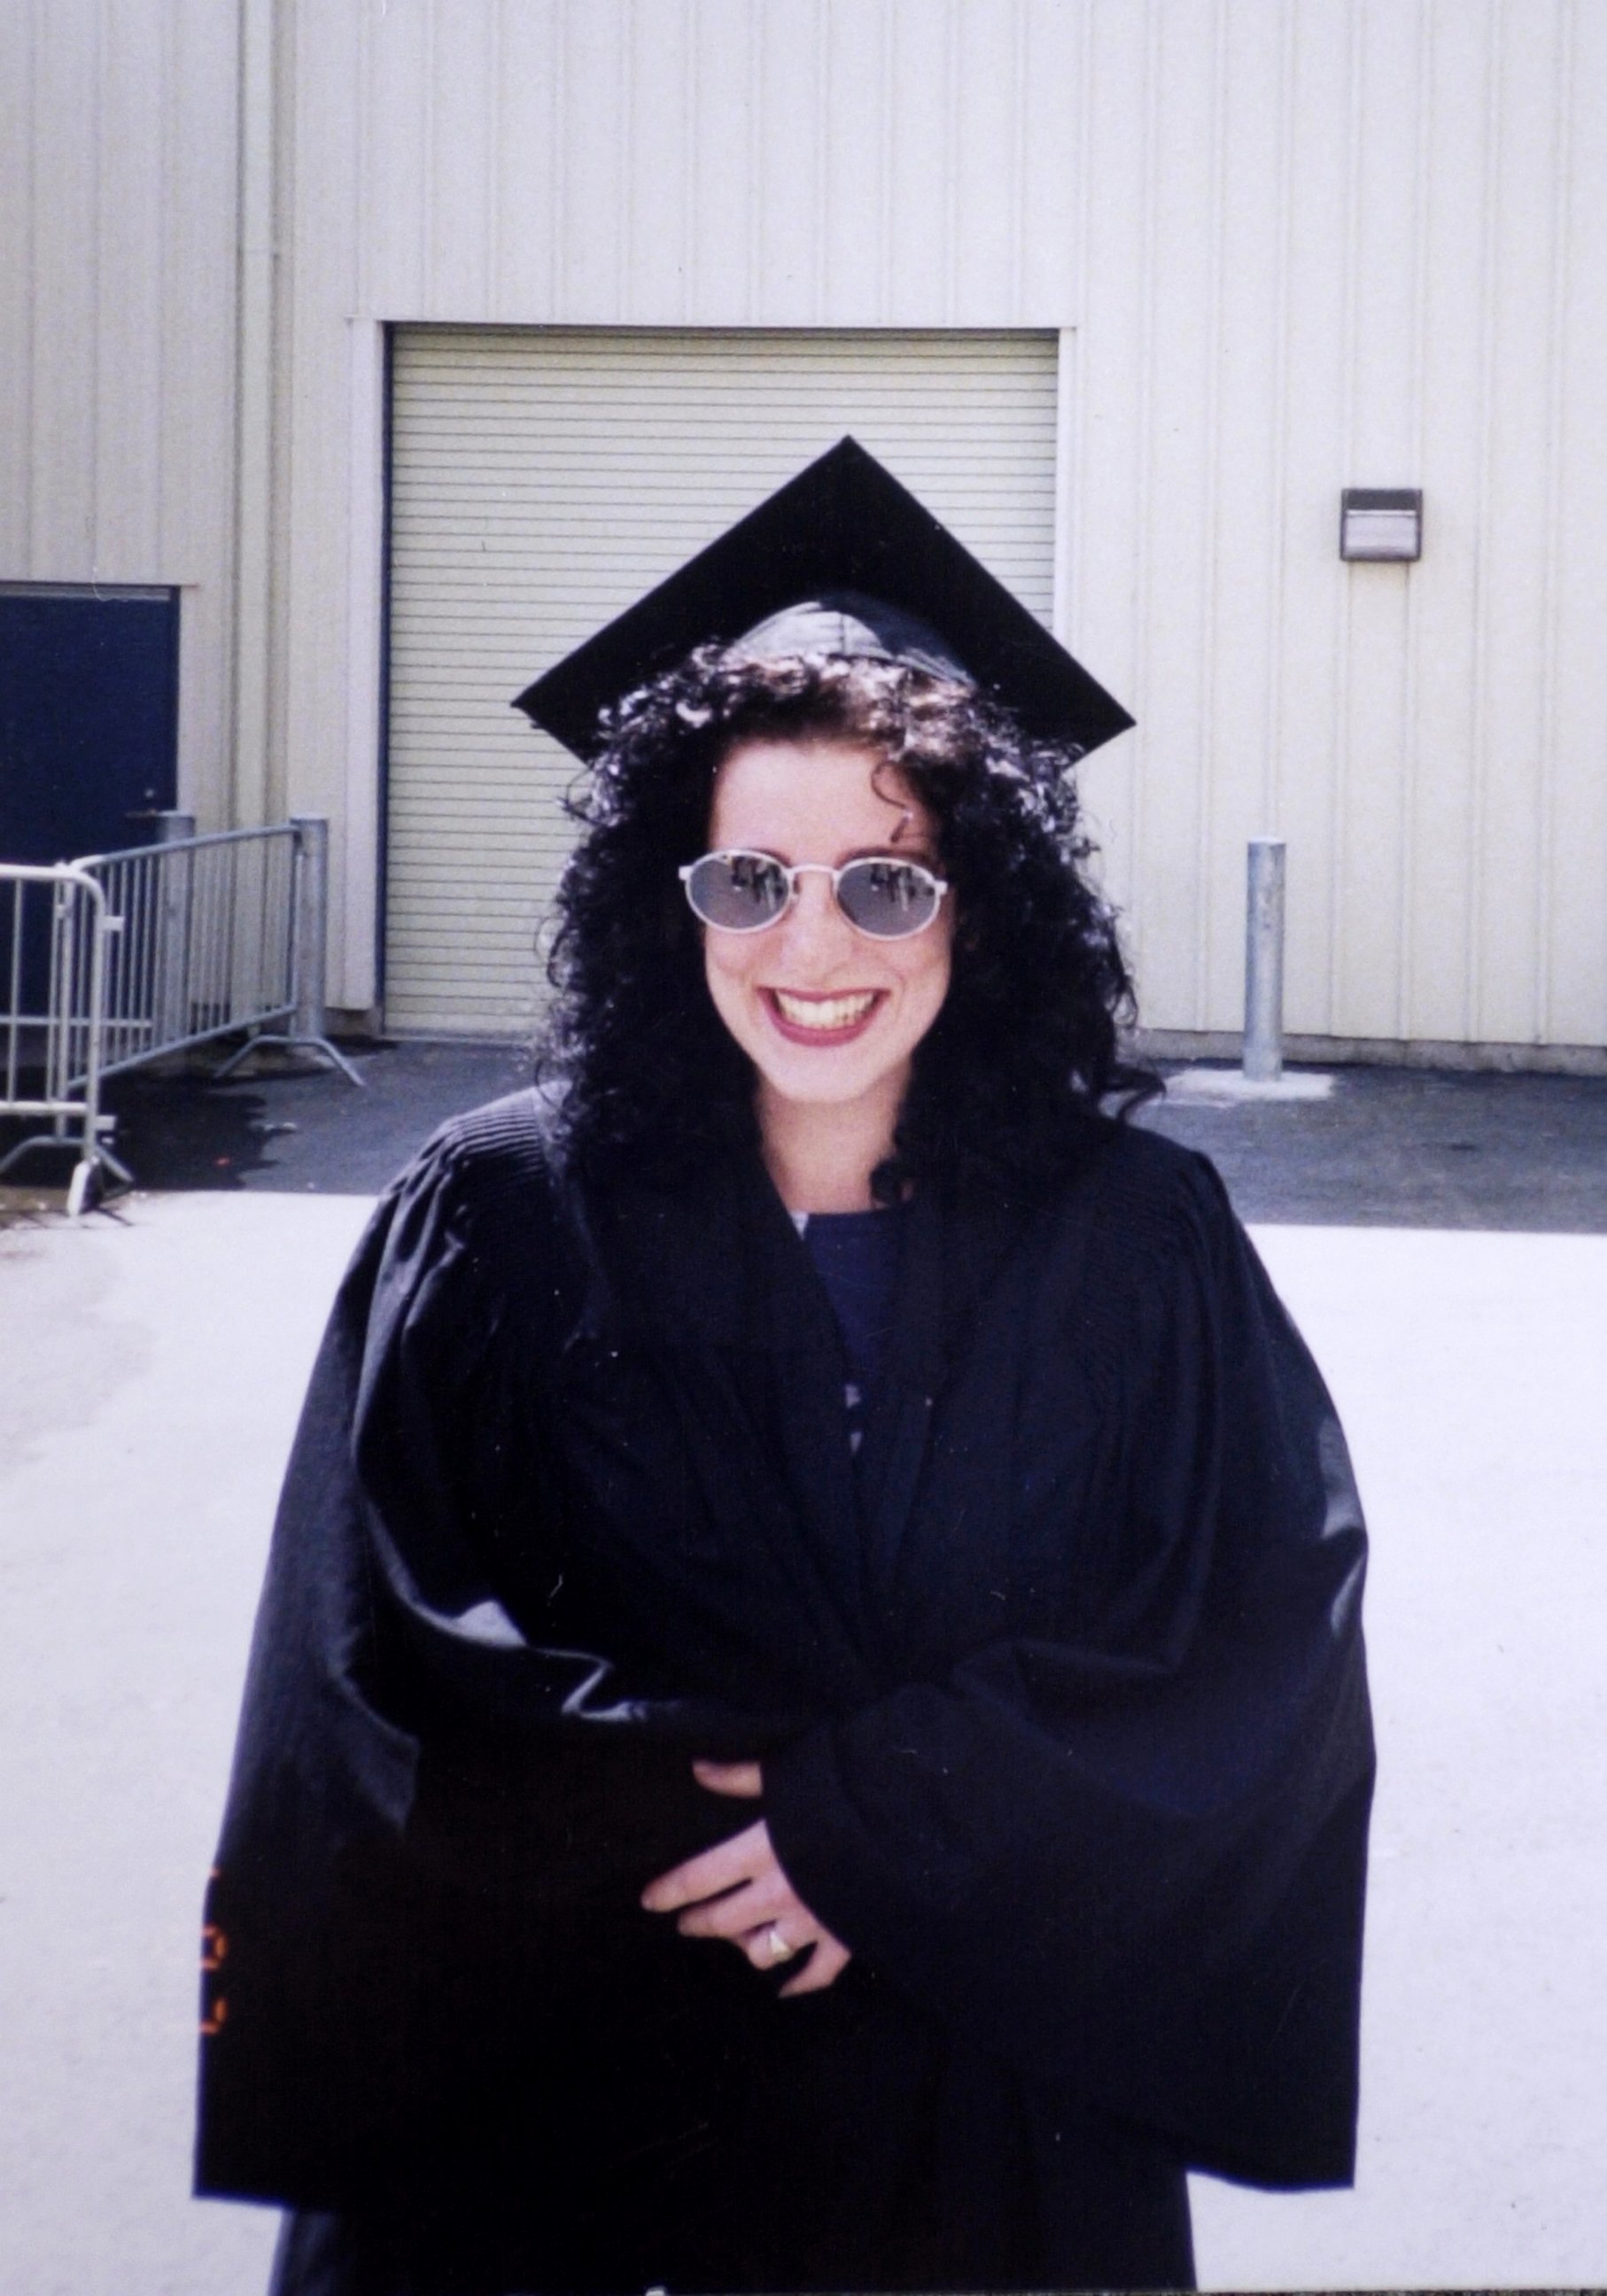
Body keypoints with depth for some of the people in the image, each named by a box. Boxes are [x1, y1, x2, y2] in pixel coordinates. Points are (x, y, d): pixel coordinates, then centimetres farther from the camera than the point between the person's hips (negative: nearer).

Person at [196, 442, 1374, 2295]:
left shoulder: (1140, 1243, -6)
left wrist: (885, 1822, -18)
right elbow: (386, 1655, -6)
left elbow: (1263, 1640, -9)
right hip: (568, 2111, 0)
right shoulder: (499, 1225, -6)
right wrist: (706, 1806, -17)